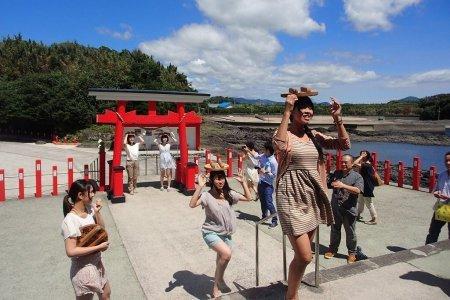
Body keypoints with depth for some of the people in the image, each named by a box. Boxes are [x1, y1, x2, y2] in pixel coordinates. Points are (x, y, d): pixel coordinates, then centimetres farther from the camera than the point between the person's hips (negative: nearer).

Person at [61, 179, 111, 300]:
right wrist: (98, 247, -23)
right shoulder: (70, 220, -27)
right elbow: (71, 251, -29)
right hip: (83, 269, -8)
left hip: (97, 263, 8)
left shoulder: (89, 209, -6)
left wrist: (97, 212, -11)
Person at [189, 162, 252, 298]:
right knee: (226, 253, -28)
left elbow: (248, 198, 6)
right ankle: (219, 279, 0)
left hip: (226, 234, 6)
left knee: (222, 259, 16)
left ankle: (216, 287, 42)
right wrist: (200, 186, -37)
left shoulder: (229, 194, -1)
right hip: (211, 232, -5)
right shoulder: (206, 195, -16)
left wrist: (243, 182, -4)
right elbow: (192, 204, -32)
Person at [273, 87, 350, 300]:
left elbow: (345, 145, 7)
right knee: (305, 256, -9)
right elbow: (279, 145, -32)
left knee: (303, 255, 17)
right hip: (292, 197, -6)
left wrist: (337, 118, -4)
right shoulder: (284, 134, -7)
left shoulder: (314, 136, 10)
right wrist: (286, 111, -27)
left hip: (313, 197, 7)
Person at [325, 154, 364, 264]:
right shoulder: (336, 173, 9)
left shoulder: (357, 176, -5)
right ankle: (333, 249, 33)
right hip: (335, 209, 4)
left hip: (349, 210, -4)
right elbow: (328, 184, 21)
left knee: (350, 233, 7)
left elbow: (357, 190, -22)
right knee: (335, 230, 17)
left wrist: (343, 186, -33)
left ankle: (352, 253, 24)